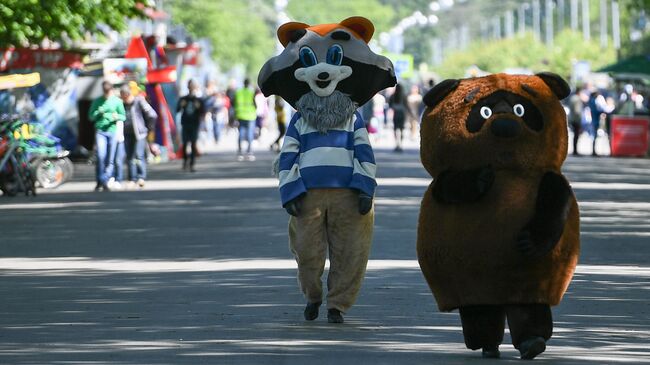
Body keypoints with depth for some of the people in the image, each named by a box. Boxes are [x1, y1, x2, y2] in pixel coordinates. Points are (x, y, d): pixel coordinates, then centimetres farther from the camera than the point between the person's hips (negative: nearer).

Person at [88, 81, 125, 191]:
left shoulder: (117, 101, 4)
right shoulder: (97, 101, 6)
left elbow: (123, 116, 8)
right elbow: (91, 116, 10)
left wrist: (117, 117, -15)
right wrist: (98, 113, -10)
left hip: (113, 131, 1)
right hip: (100, 131, -1)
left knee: (110, 159, 1)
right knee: (101, 156, -13)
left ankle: (105, 181, 8)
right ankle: (99, 181, -1)